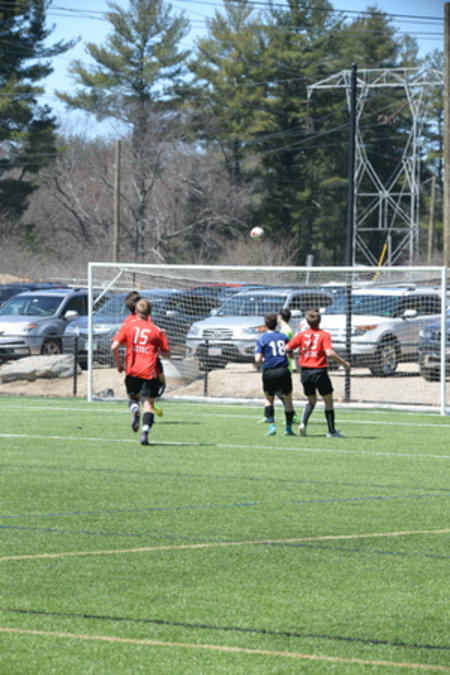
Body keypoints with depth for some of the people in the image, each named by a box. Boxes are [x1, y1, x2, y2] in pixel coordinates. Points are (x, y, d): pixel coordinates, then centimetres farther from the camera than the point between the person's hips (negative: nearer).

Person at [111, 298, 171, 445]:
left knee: (133, 396, 23)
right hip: (150, 372, -1)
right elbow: (167, 353, 4)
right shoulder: (156, 330, 1)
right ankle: (145, 432, -17)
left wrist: (119, 364, 11)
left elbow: (114, 347, -4)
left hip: (132, 371, 1)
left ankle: (134, 410, -11)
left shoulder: (127, 326, 3)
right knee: (149, 404, 2)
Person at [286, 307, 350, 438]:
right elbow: (330, 353, -22)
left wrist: (290, 353, 20)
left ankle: (303, 423, -1)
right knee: (328, 401, 10)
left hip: (305, 372, 4)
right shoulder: (324, 335, -9)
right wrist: (344, 363, -11)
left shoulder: (302, 335, 1)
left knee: (311, 401, 21)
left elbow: (287, 348, -2)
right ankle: (331, 431, 11)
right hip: (319, 372, -4)